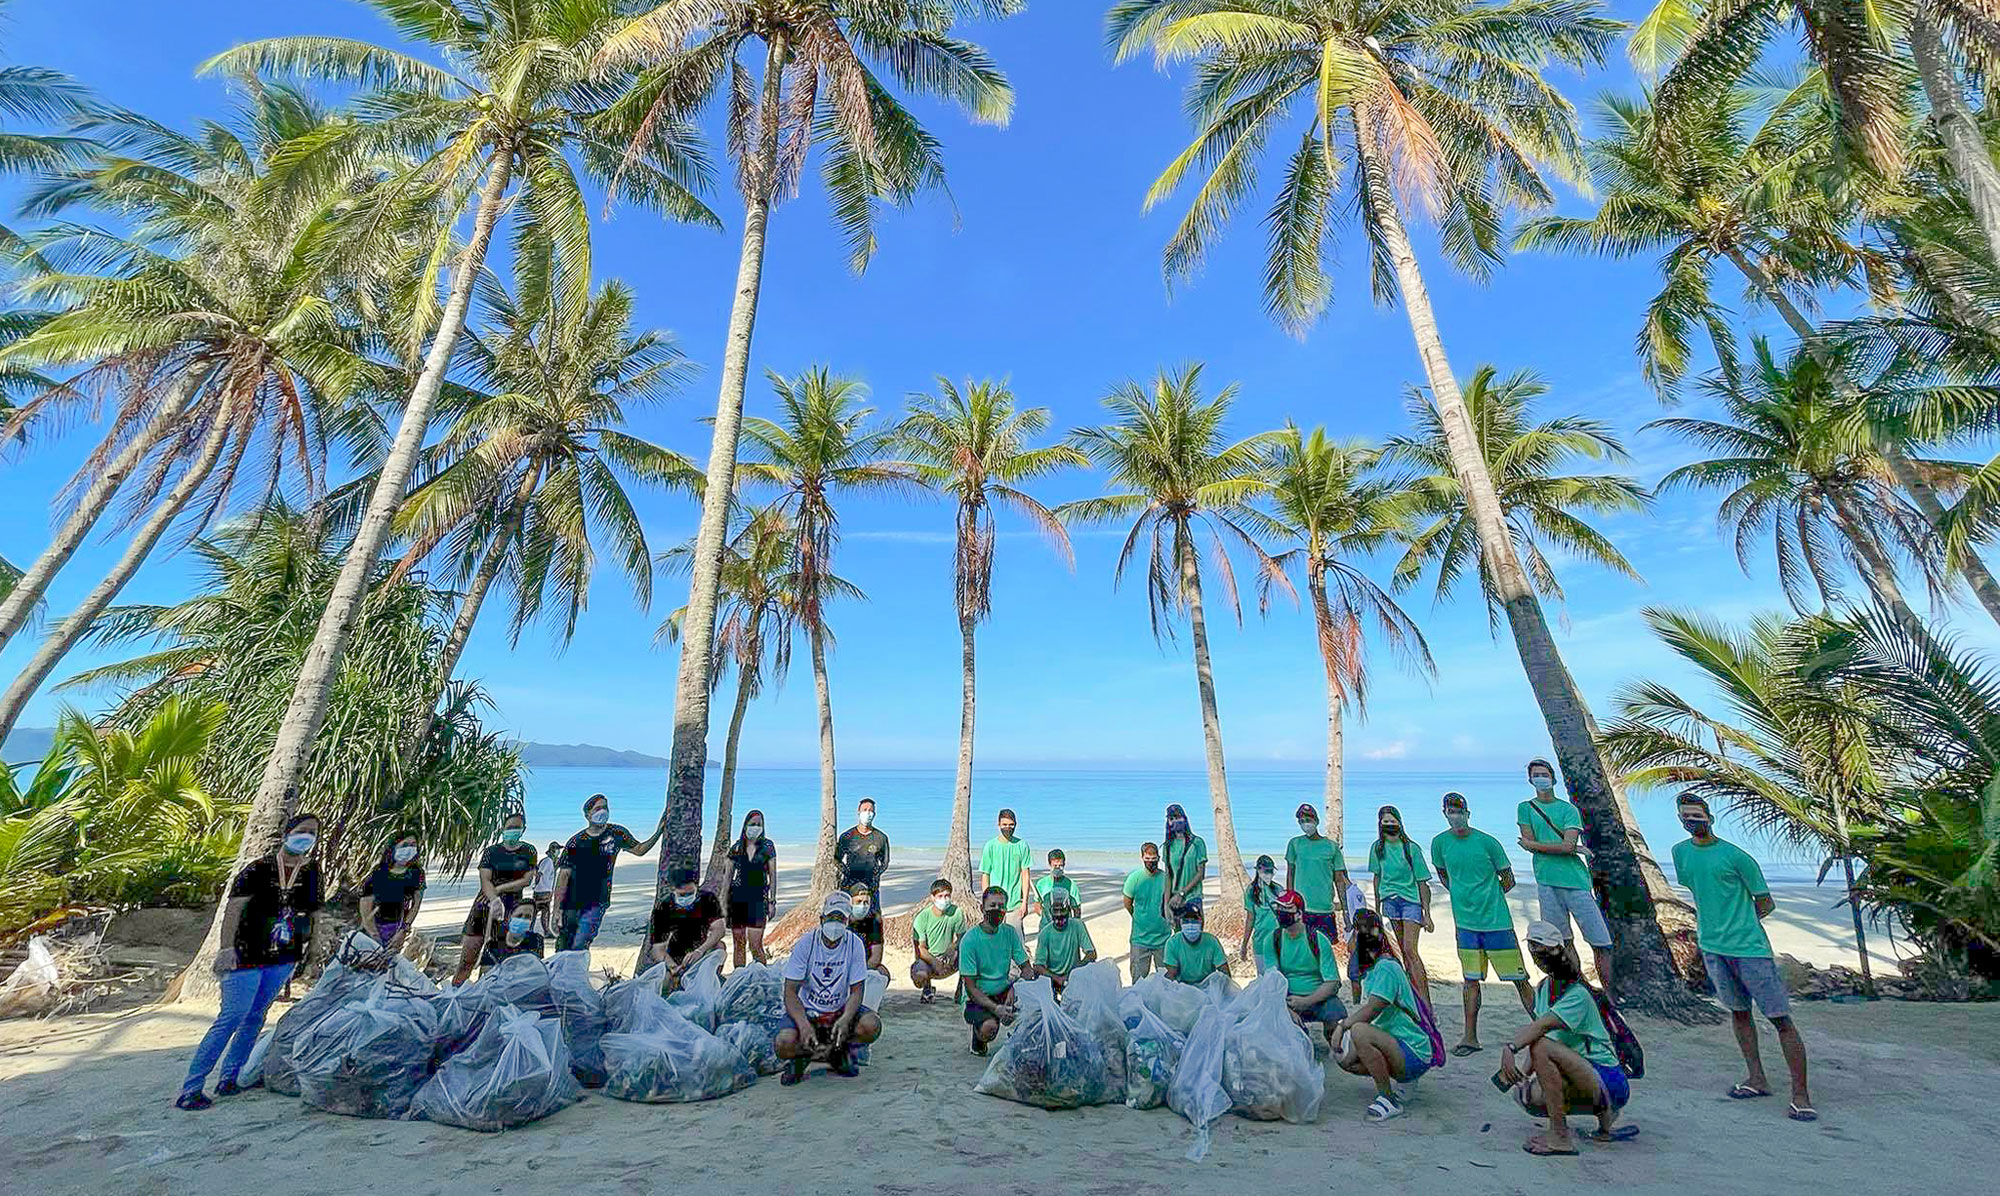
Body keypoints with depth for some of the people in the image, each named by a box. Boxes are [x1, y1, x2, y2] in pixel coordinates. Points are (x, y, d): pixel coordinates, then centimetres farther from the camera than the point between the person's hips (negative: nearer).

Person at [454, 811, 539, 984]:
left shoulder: (529, 851, 7)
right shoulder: (491, 851, 5)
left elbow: (527, 880, 0)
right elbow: (485, 881, -4)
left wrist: (499, 888, -8)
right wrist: (494, 900, -20)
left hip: (513, 906, 0)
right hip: (486, 903, 0)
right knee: (469, 953, -4)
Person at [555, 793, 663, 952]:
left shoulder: (616, 833, 3)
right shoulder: (575, 842, 0)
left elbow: (639, 849, 12)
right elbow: (564, 875, -1)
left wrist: (658, 833, -3)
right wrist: (557, 910, -7)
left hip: (596, 902, -1)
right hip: (571, 903, 1)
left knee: (578, 949, -10)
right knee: (563, 949, 8)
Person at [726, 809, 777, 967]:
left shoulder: (768, 846, 3)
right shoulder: (736, 847, 8)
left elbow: (773, 875, 4)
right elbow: (728, 875, 12)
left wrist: (773, 900, -1)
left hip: (758, 898, -2)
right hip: (737, 897, 3)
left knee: (755, 944, -8)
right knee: (739, 943, 6)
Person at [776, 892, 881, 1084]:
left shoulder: (854, 944, -9)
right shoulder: (805, 945, -13)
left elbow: (856, 991, -7)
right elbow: (790, 992, -13)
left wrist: (845, 1020, -27)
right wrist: (804, 1025, -30)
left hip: (840, 1011, 2)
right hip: (807, 1012, -1)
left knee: (871, 1025, -26)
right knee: (785, 1043, -32)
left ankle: (839, 1051, 5)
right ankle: (801, 1054, 5)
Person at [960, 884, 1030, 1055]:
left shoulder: (1010, 932, -1)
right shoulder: (970, 939, -15)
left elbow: (1026, 968, 0)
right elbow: (970, 987, -15)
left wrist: (1015, 988, -22)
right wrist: (995, 1008, -28)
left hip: (1004, 991, 4)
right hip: (978, 998, -4)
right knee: (989, 1027, -34)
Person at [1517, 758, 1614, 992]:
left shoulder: (1568, 809, 4)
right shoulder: (1525, 808, 9)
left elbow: (1568, 845, -8)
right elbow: (1536, 844, 0)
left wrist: (1533, 844, -1)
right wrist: (1571, 848, -6)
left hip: (1575, 880, -1)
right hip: (1547, 882, 1)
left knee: (1600, 942, 0)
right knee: (1563, 941, 6)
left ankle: (1609, 995, 10)